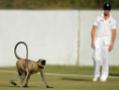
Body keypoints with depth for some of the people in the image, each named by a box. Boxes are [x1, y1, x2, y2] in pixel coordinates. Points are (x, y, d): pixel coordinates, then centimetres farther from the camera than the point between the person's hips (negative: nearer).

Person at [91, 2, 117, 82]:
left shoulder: (112, 21, 7)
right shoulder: (98, 18, 8)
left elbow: (114, 33, 2)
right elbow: (93, 30, 3)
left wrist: (112, 44, -10)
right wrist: (92, 41, -8)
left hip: (107, 39, 0)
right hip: (98, 39, 0)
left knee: (105, 58, -3)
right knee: (96, 57, -7)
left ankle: (104, 76, 4)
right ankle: (96, 74, 5)